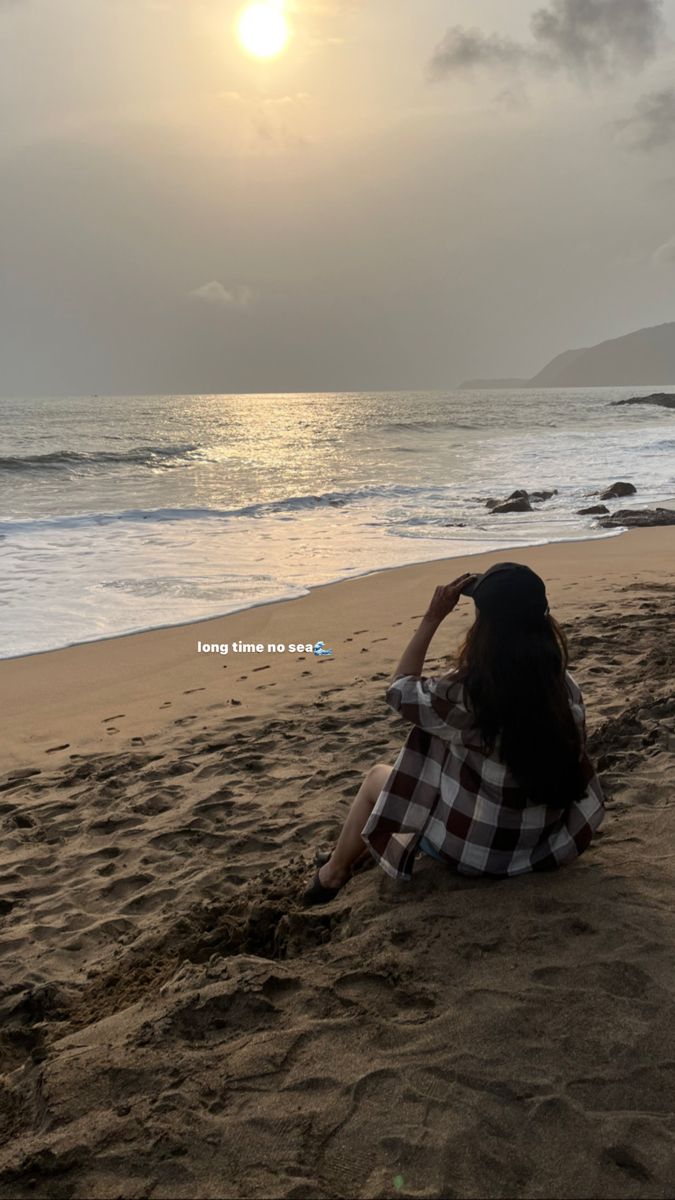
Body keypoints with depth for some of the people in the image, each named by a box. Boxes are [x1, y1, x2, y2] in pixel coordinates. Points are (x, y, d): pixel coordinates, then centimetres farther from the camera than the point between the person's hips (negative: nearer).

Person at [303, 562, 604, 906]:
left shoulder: (464, 695, -30)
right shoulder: (565, 687, -15)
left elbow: (401, 689, -8)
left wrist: (432, 618, -8)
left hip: (474, 847, -5)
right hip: (541, 839, 6)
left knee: (377, 777, 18)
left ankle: (333, 874, 39)